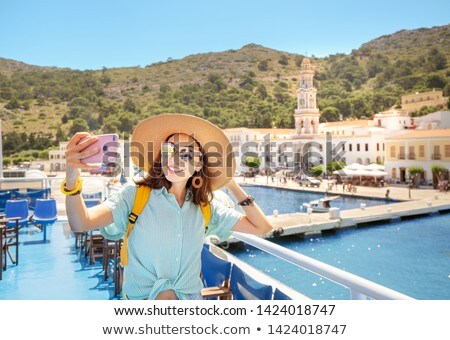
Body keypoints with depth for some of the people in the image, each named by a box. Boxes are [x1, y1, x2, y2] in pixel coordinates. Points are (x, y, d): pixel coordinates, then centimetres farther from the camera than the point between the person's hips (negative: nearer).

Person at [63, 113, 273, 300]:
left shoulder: (205, 207, 2)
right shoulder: (135, 195, -7)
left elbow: (261, 227, 0)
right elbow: (81, 223, -20)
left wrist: (232, 186, -2)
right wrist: (72, 177, -38)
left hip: (191, 297, 4)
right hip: (142, 298, -4)